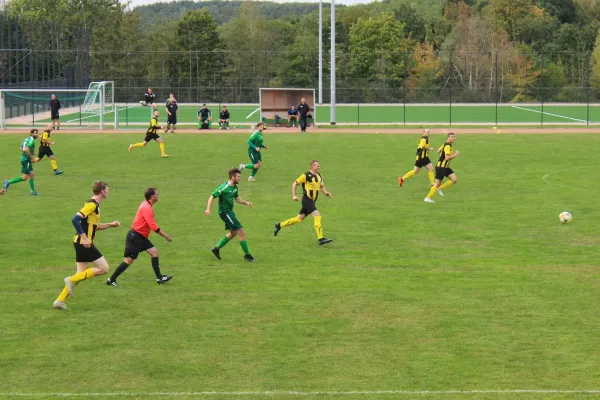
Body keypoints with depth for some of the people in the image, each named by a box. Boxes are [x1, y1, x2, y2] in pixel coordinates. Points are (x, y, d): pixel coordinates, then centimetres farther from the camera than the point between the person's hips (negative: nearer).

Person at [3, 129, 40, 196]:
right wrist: (32, 158, -17)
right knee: (24, 177, -8)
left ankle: (33, 191, 15)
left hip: (25, 159, 10)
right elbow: (26, 150, -27)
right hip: (26, 159, -10)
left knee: (32, 175, 12)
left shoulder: (27, 139, 14)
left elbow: (21, 148, 17)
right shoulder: (32, 140, -15)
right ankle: (8, 182, -5)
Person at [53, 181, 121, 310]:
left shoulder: (94, 205, 16)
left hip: (80, 243, 10)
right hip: (84, 243, -10)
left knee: (81, 274, 10)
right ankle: (72, 280, -6)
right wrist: (84, 238, -24)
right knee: (104, 268, -6)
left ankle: (60, 300, 8)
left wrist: (111, 224, 21)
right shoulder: (92, 204, -14)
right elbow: (75, 219, -24)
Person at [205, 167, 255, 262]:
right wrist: (208, 209, -31)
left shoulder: (234, 187, 5)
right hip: (225, 212, -10)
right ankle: (247, 255, 0)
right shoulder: (224, 187, -21)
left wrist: (246, 202, -1)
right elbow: (212, 196, -20)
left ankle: (216, 249, 32)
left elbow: (237, 199, 16)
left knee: (233, 233, 22)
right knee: (241, 232, -10)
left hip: (230, 212, 10)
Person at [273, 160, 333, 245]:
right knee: (317, 216, -17)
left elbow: (321, 186, 23)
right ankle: (321, 239, -18)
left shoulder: (319, 176, 10)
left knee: (299, 219, 14)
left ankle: (279, 225, 27)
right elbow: (295, 183, -5)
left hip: (312, 201, 8)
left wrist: (326, 193, 3)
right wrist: (294, 196, -11)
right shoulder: (306, 176, -13)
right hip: (307, 200, -8)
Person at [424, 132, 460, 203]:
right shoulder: (447, 146, -20)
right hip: (441, 167, -9)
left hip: (446, 167, 9)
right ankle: (428, 197, 9)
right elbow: (447, 157, -28)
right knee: (438, 183, -2)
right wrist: (455, 155, -18)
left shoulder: (446, 144, 10)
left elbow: (438, 151, 20)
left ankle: (440, 188, 12)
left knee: (454, 179, -1)